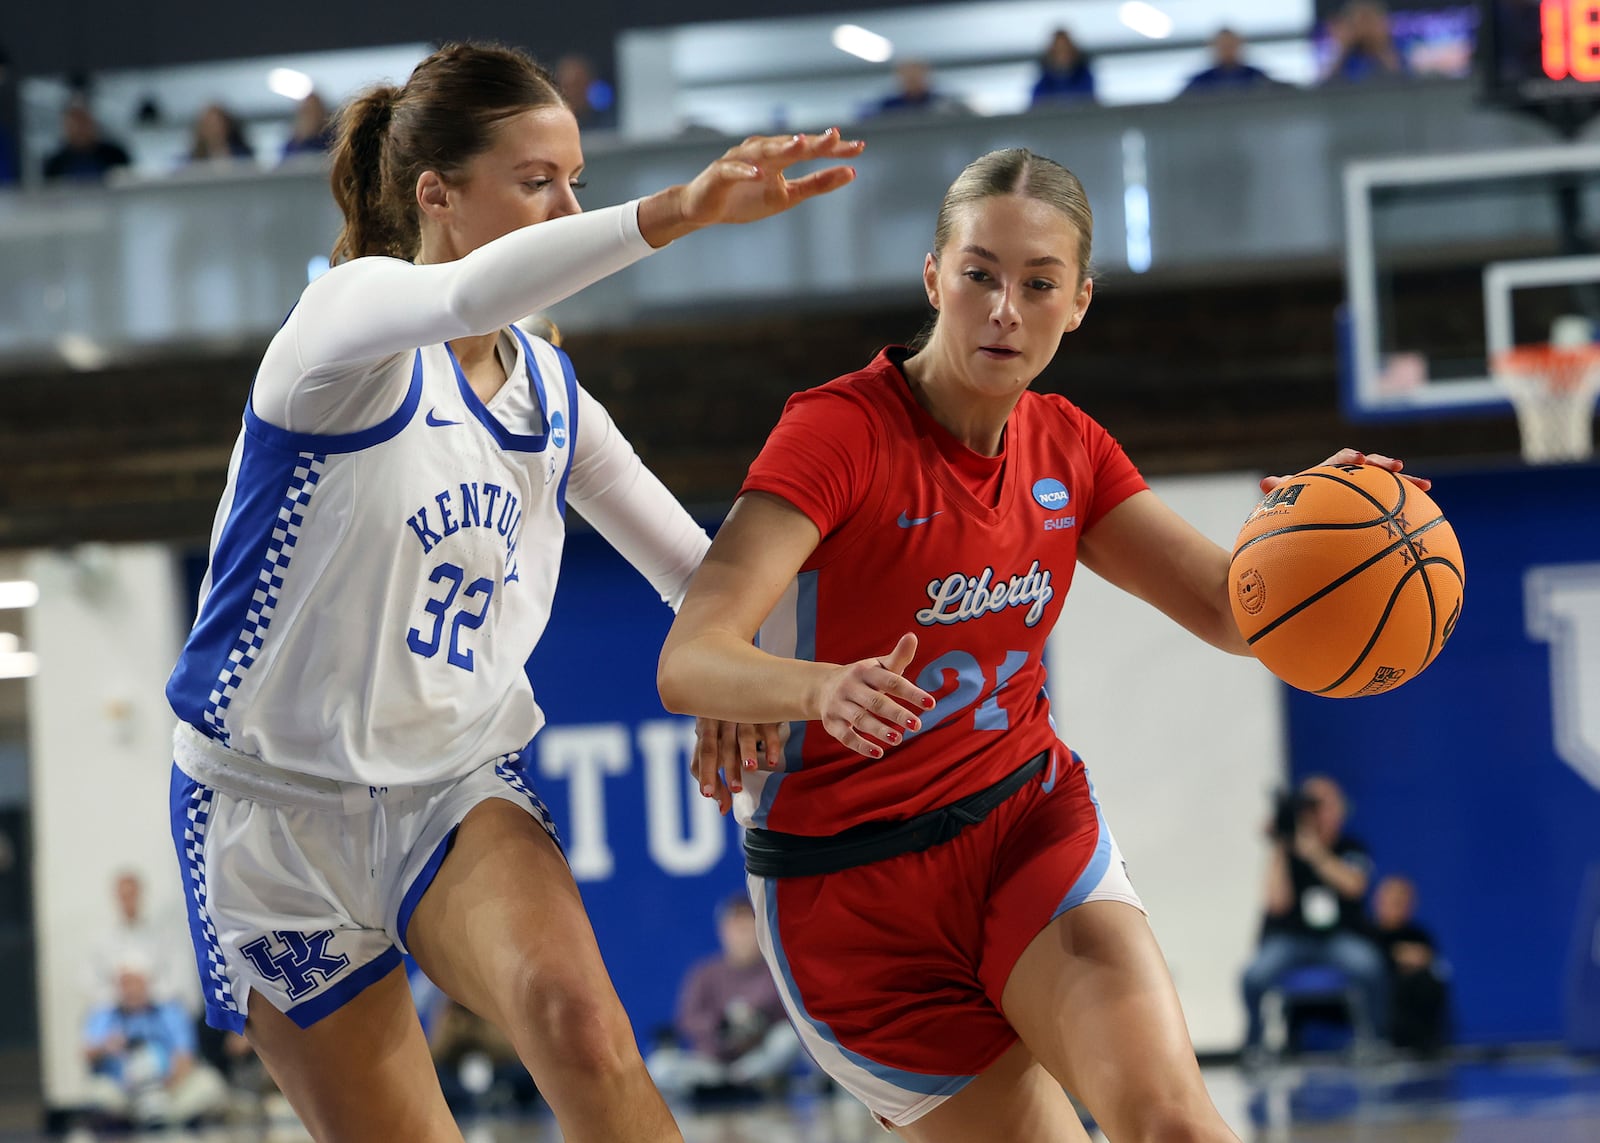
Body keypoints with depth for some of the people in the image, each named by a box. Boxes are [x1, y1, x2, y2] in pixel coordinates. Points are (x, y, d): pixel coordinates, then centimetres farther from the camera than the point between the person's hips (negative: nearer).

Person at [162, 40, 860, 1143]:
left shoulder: (552, 393, 7)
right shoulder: (350, 317, -13)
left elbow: (698, 568, 15)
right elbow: (464, 294, -38)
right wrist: (667, 214, -51)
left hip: (463, 789, 3)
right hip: (279, 804, -3)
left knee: (580, 1022, -28)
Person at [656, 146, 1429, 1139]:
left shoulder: (1066, 447, 2)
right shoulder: (841, 432, -16)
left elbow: (1232, 611, 3)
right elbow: (688, 663, -27)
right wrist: (823, 689, -50)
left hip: (1030, 827, 4)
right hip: (856, 883, -4)